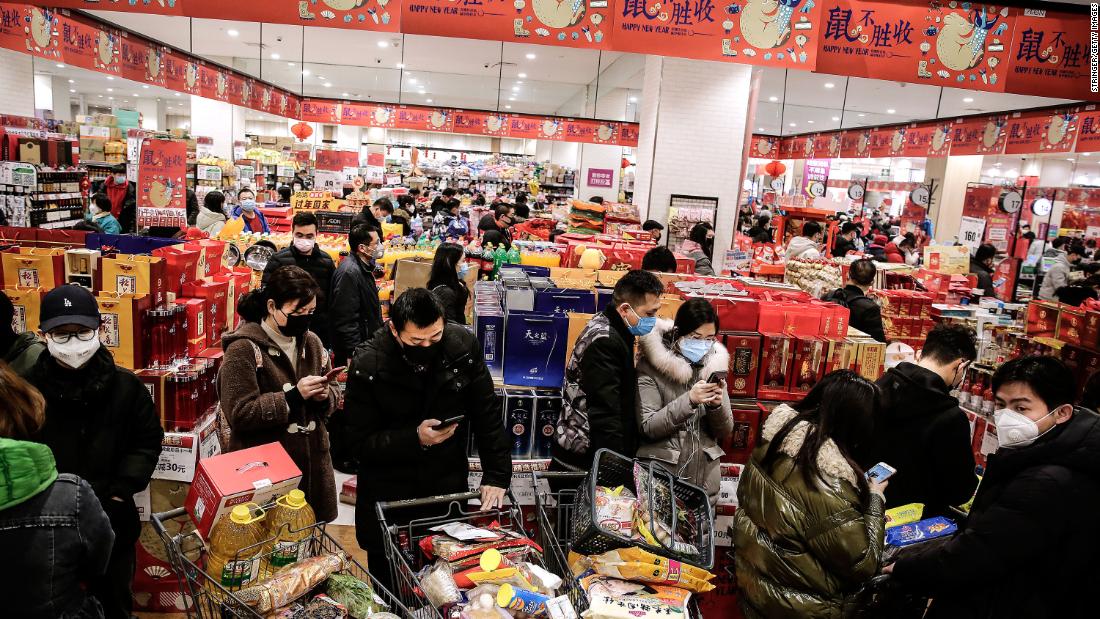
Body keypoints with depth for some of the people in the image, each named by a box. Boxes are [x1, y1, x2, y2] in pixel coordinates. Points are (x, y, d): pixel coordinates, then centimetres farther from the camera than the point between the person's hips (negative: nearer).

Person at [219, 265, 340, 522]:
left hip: (312, 462, 6)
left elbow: (334, 393, 14)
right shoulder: (244, 349, -13)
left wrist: (324, 395, -9)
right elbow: (239, 413, -18)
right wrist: (294, 396, -23)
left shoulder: (311, 342, 7)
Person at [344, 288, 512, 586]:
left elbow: (487, 413, -4)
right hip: (388, 494, -1)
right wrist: (415, 438, -26)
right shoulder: (368, 365, -17)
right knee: (390, 582, 13)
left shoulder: (463, 345, -11)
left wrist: (496, 476, -9)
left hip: (450, 486, 2)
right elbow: (360, 439, -12)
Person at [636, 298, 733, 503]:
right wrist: (689, 400, -25)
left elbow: (725, 432, 5)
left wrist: (717, 405, -16)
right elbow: (648, 427, -15)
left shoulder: (714, 365, 4)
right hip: (662, 475, -4)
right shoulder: (651, 366, -10)